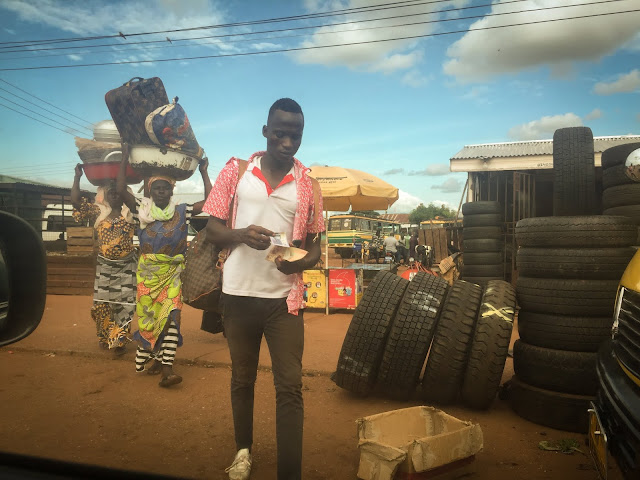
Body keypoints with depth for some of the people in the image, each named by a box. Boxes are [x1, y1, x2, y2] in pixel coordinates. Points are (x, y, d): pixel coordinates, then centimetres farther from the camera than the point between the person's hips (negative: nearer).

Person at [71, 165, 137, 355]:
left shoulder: (130, 213, 0)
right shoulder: (98, 213, 1)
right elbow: (76, 201, -8)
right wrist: (77, 177, -14)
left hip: (127, 265, -1)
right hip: (104, 265, 1)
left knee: (124, 303, 0)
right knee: (102, 303, 7)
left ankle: (119, 339, 11)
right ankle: (105, 337, 27)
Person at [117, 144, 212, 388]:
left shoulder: (182, 211, 3)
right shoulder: (142, 209, 3)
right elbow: (121, 190, -6)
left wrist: (204, 173, 0)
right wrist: (125, 160, -6)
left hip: (173, 272, -1)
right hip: (148, 271, 1)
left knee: (170, 315, -10)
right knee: (148, 315, 6)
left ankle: (166, 367, -9)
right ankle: (158, 360, 24)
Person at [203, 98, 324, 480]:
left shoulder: (308, 186, 2)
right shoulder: (235, 171, 1)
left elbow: (315, 245, 7)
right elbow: (212, 229, 2)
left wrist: (302, 261, -17)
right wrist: (241, 234, -19)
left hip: (284, 297, 0)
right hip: (239, 293, 1)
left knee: (290, 387, -2)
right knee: (243, 379, 17)